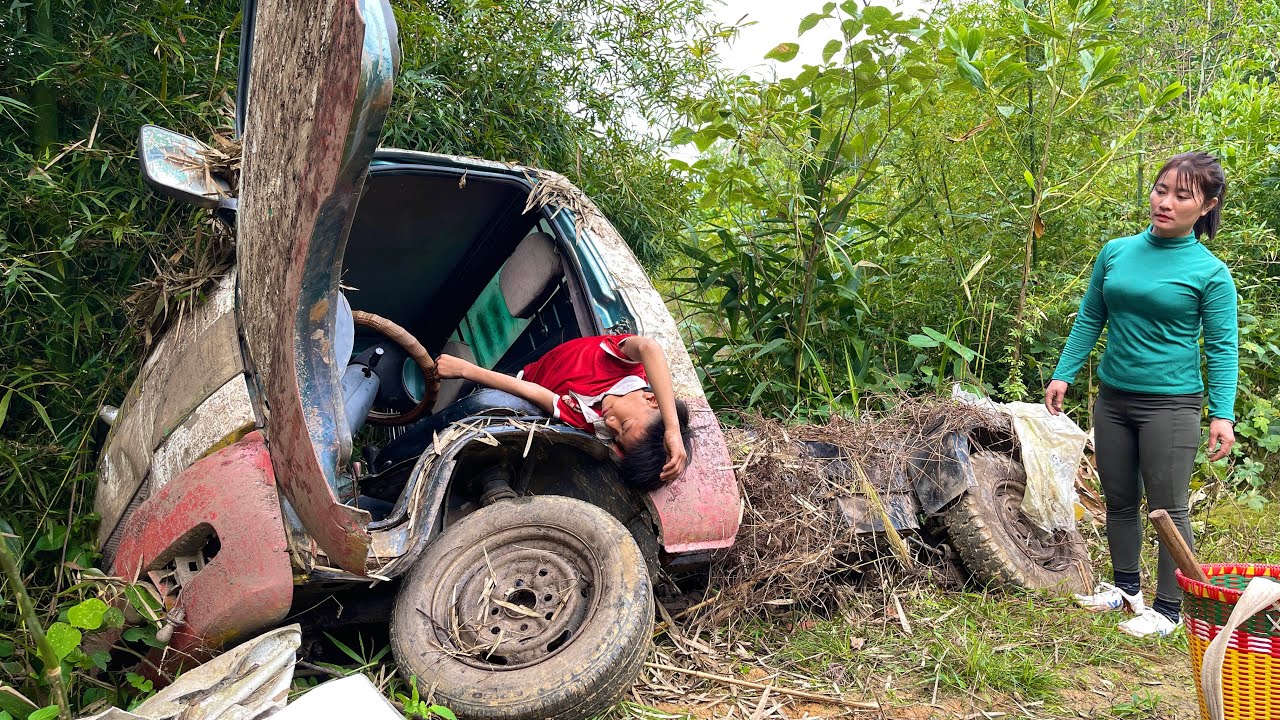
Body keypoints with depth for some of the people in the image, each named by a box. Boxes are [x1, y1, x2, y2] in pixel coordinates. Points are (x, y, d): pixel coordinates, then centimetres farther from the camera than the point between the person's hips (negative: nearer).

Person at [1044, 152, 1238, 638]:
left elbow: (1222, 347, -8)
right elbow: (1089, 319, 10)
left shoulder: (1210, 272, -8)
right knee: (1119, 501, 16)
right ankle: (1126, 587, 34)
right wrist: (1063, 375, 5)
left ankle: (1168, 608, 18)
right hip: (1113, 398, 5)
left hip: (1171, 405, -5)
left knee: (1168, 510, 3)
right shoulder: (1116, 252, 3)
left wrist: (1222, 413, -17)